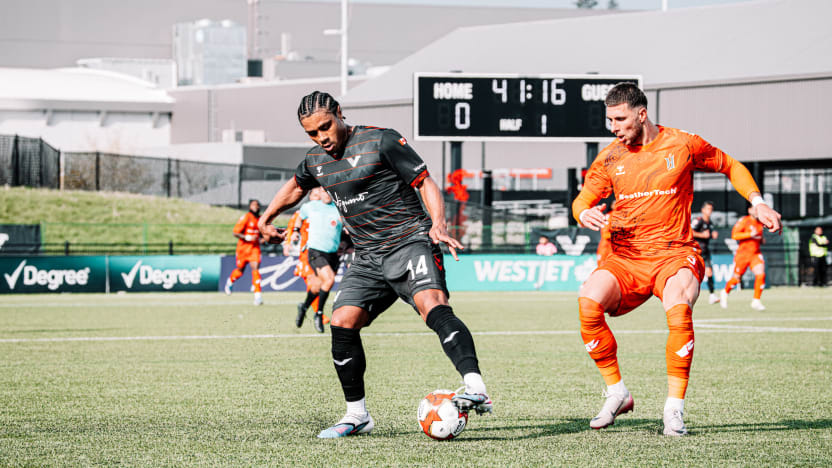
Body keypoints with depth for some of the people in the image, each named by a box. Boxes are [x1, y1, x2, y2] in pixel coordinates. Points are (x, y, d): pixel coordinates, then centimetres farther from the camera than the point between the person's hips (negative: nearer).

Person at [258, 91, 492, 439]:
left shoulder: (381, 141, -8)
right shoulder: (316, 161, 12)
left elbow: (426, 183, -8)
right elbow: (295, 187, 36)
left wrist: (438, 225, -23)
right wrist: (266, 219, 35)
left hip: (410, 243, -7)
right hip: (368, 259, 7)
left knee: (432, 305, -30)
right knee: (342, 323, -7)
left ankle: (476, 388, -47)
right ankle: (357, 415, 9)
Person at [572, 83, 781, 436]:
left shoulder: (683, 145, 1)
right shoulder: (609, 158, 6)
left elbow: (731, 167, 16)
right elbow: (582, 200, 13)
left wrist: (757, 203, 4)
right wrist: (584, 214, -11)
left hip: (674, 254, -2)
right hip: (626, 258, 2)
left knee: (678, 306, -34)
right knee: (588, 299, -27)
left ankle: (675, 407, -22)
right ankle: (616, 393, -11)